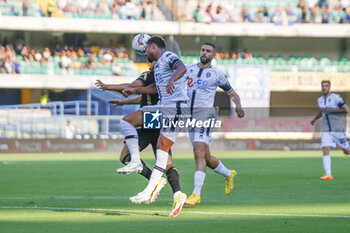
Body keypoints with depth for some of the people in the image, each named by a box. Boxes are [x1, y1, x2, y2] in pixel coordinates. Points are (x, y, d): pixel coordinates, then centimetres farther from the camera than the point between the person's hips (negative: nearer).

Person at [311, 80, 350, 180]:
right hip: (326, 130, 4)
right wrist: (315, 118, 14)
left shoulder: (336, 98, -9)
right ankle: (328, 175, -19)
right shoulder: (320, 100, 11)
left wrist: (331, 111, -18)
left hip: (338, 129, -4)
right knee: (325, 150, -15)